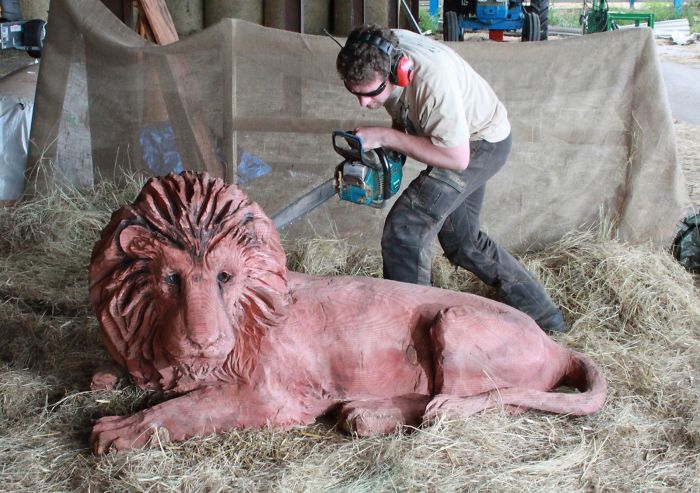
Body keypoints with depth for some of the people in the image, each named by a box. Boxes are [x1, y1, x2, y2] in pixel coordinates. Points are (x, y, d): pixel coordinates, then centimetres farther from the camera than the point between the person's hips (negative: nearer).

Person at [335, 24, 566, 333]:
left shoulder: (433, 79, -40)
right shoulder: (376, 56, -18)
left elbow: (457, 158, -33)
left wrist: (385, 137, -32)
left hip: (482, 143, -8)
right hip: (452, 134, 9)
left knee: (406, 227, -19)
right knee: (462, 239, 17)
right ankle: (545, 319, 31)